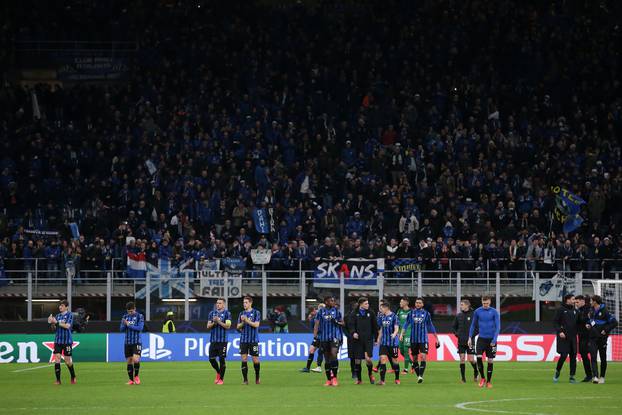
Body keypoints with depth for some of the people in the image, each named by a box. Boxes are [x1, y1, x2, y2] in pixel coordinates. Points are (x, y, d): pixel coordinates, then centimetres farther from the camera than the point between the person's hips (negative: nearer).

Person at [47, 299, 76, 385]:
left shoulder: (69, 315, -4)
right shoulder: (58, 316, 11)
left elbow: (67, 326, -16)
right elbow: (54, 328, 13)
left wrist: (56, 322, -19)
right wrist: (52, 323, -7)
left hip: (67, 341, -4)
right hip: (58, 340, 4)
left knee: (68, 361, 3)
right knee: (57, 359, -6)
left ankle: (73, 377, 26)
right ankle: (58, 380, -3)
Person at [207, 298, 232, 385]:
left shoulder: (227, 313, -1)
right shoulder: (212, 313, 11)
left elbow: (228, 326, -9)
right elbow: (208, 326, 8)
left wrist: (219, 321, -17)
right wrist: (213, 323, -11)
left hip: (222, 341, -4)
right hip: (213, 340, 4)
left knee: (222, 359, -4)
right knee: (211, 359, 4)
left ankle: (221, 378, 4)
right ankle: (218, 372, 29)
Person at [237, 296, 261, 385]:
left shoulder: (256, 313, 0)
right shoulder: (242, 314, 12)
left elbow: (256, 324, -11)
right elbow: (238, 327, 10)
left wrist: (247, 320, -18)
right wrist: (242, 323, -9)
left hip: (253, 340, -3)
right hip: (243, 340, 3)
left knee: (255, 360, 1)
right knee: (244, 359, -4)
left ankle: (257, 378, 20)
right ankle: (245, 380, -2)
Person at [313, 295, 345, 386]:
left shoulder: (336, 311, 7)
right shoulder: (321, 312, 7)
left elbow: (343, 323, 10)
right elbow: (317, 324, 6)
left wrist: (337, 322, -11)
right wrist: (315, 337, -3)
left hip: (335, 337, -2)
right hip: (324, 337, 2)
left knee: (333, 354, -18)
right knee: (327, 359, 6)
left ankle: (334, 377, -10)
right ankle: (329, 379, 15)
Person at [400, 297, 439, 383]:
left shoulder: (426, 313, 3)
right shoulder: (411, 313, 5)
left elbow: (430, 326, 11)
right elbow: (406, 324, 6)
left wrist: (436, 338, 14)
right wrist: (402, 334, -8)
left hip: (423, 339, -2)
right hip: (414, 339, 2)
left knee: (423, 357, -16)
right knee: (415, 358, 7)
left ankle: (421, 376, -19)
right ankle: (418, 375, 19)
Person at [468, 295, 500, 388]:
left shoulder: (494, 312, -4)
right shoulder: (477, 312, 3)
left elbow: (498, 326, -6)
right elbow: (473, 325, 13)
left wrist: (494, 340, -15)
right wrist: (470, 337, 6)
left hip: (491, 339, -1)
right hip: (481, 338, 1)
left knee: (490, 360, 1)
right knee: (479, 357, -16)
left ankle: (489, 382, 13)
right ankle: (482, 378, 2)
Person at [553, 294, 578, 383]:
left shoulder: (575, 311, 13)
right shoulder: (561, 310, -3)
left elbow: (578, 322, 19)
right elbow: (555, 321, -5)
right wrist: (559, 331, -16)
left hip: (573, 337, 5)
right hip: (563, 337, -5)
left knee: (573, 356, 2)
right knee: (563, 355, -9)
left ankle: (572, 376, 7)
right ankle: (557, 372, 14)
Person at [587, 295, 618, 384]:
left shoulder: (604, 311, -13)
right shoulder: (592, 311, 8)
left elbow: (614, 322, -12)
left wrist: (606, 330, -16)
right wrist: (589, 325, 6)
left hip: (602, 338, -5)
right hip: (593, 338, 5)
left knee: (603, 358, 8)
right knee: (593, 357, -9)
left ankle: (602, 377, 19)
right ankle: (595, 377, -16)